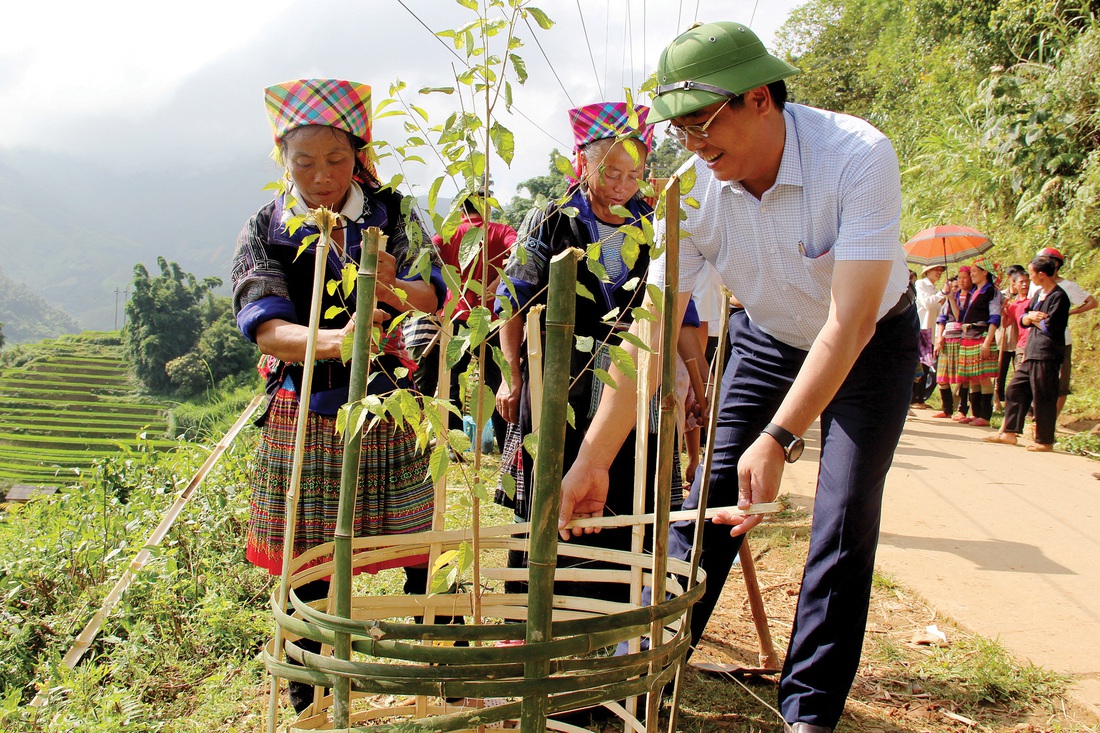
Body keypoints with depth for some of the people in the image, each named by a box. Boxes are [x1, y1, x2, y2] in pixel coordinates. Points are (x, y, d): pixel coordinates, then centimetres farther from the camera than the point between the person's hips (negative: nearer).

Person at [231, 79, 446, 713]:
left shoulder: (392, 213, 2)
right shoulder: (265, 231, 1)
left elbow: (433, 293, -12)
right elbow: (265, 328, -14)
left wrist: (393, 289, -36)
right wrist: (334, 339, -34)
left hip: (388, 412, 0)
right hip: (303, 416, 0)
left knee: (417, 552, 5)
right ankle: (306, 700, 26)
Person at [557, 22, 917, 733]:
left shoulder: (859, 155, -33)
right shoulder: (695, 188, -22)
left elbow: (849, 323, -38)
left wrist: (778, 440, -50)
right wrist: (592, 461, -25)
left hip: (872, 343, -3)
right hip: (767, 338, 3)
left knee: (846, 521, -8)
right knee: (708, 498, -3)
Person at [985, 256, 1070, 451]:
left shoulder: (1059, 296, -12)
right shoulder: (1039, 293, 16)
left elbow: (1049, 327, -18)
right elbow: (1023, 319, 15)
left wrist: (1033, 318, 0)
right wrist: (1031, 316, -7)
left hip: (1046, 355, -9)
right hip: (1031, 353, 9)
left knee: (1043, 397, -4)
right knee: (1015, 390, 10)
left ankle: (1045, 441, 5)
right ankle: (1009, 433, 17)